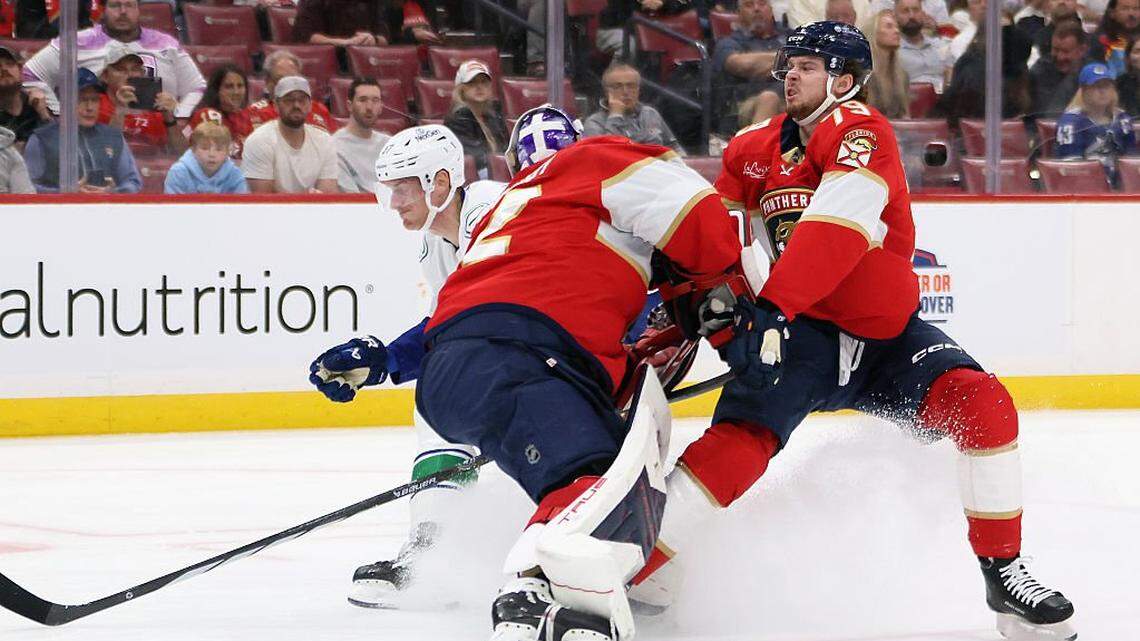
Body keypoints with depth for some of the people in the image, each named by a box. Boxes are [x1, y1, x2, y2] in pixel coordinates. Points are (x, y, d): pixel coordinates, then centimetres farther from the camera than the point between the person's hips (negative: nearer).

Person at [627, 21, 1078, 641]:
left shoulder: (860, 132, -14)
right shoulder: (753, 151, 3)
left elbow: (834, 229, -30)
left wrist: (773, 305, -40)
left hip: (887, 332, -1)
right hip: (800, 333, 1)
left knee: (982, 404, -22)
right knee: (739, 441, -24)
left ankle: (1003, 573, -9)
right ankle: (630, 578, -24)